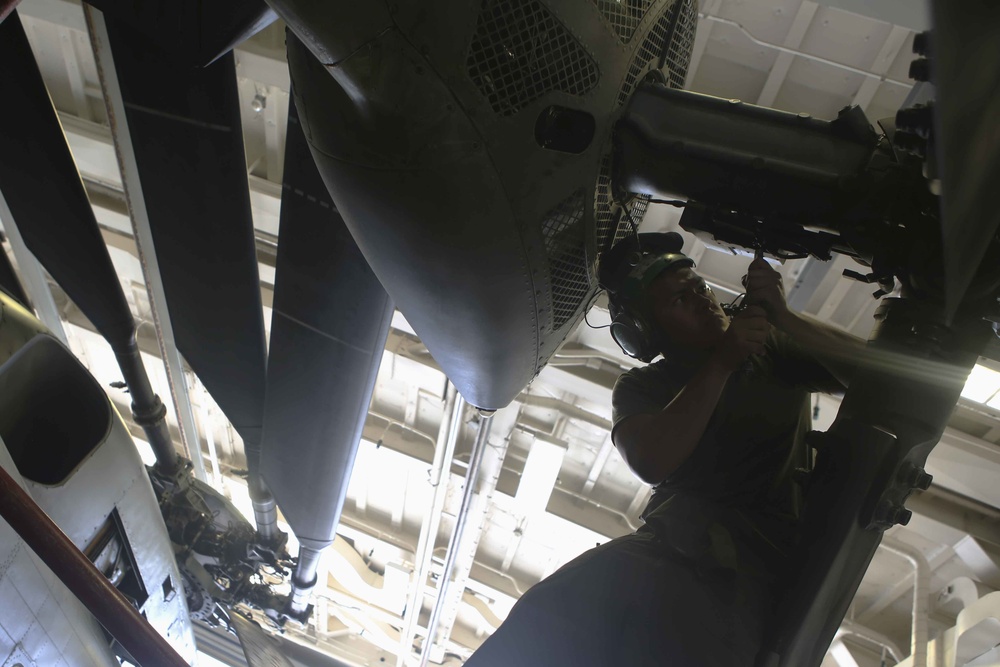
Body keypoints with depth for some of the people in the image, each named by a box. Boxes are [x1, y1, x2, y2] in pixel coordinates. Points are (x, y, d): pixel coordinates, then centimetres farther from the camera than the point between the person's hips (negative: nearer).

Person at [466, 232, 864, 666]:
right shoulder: (640, 387, 16)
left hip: (763, 556, -1)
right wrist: (720, 364, -10)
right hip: (670, 545, 1)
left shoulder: (772, 349, 19)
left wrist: (784, 318, -5)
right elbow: (651, 463, -5)